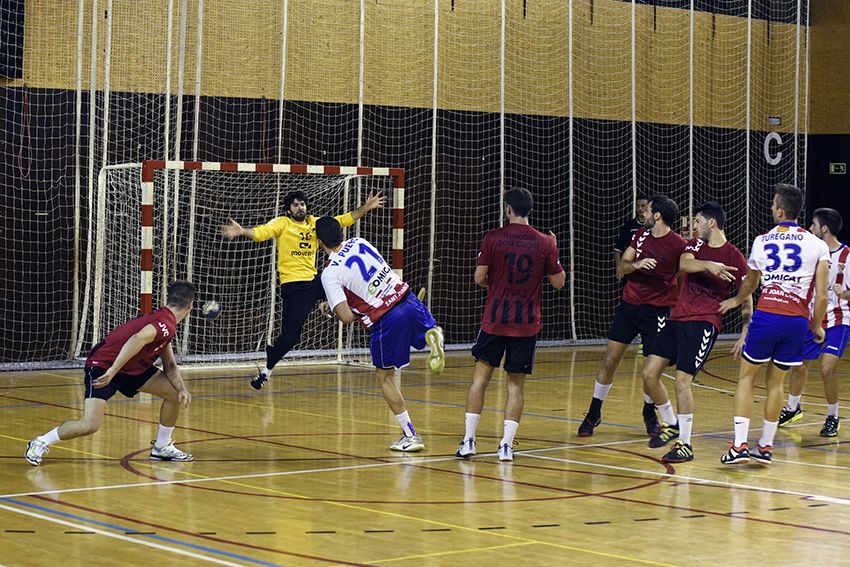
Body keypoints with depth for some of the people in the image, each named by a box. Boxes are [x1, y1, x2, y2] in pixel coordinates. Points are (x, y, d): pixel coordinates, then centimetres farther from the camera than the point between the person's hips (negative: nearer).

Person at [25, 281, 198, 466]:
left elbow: (170, 366, 14)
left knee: (174, 393, 5)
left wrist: (182, 389, -3)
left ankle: (162, 448, 21)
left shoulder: (165, 324, 8)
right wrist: (112, 372, -42)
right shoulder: (166, 324, -22)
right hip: (103, 366, -10)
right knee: (90, 425, -22)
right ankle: (40, 443, 0)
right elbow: (137, 339, -41)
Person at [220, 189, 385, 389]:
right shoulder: (282, 223, -6)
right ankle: (267, 370, 13)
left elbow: (344, 220, 11)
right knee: (289, 336, -8)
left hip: (313, 281, 5)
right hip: (293, 286, -5)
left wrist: (366, 208, 2)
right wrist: (241, 231, -42)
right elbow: (261, 232, -23)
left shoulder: (315, 223, 9)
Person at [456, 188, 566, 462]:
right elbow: (558, 282, 5)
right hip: (527, 324, 1)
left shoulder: (492, 238, -6)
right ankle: (506, 445, 1)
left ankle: (468, 440, 5)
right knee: (516, 384, 7)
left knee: (480, 376, 8)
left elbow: (479, 278, -6)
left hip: (494, 321, -1)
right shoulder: (545, 243, -2)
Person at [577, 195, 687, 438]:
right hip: (629, 304, 5)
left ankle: (649, 413, 23)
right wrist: (636, 265, -17)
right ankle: (594, 413, 19)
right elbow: (622, 266, 3)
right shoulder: (641, 234, 4)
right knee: (609, 361, 4)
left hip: (656, 310, -5)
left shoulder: (678, 245, -13)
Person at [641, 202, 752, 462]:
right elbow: (684, 265, -10)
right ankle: (672, 424, 22)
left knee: (682, 380, -15)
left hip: (704, 323, -6)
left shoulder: (735, 257, -1)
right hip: (677, 319, 6)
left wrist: (745, 334, -6)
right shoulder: (695, 245, 14)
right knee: (649, 373, 1)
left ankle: (685, 444, -6)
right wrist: (708, 265, -28)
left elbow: (746, 299, 2)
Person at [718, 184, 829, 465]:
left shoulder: (762, 241, 7)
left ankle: (740, 445, 0)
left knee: (746, 377, 11)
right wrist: (817, 327, 16)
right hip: (797, 321, 1)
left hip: (766, 316, -1)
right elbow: (821, 296, -1)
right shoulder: (817, 245, 3)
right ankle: (765, 446, 17)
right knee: (775, 383, 15)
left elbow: (749, 284, 24)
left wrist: (735, 300, 45)